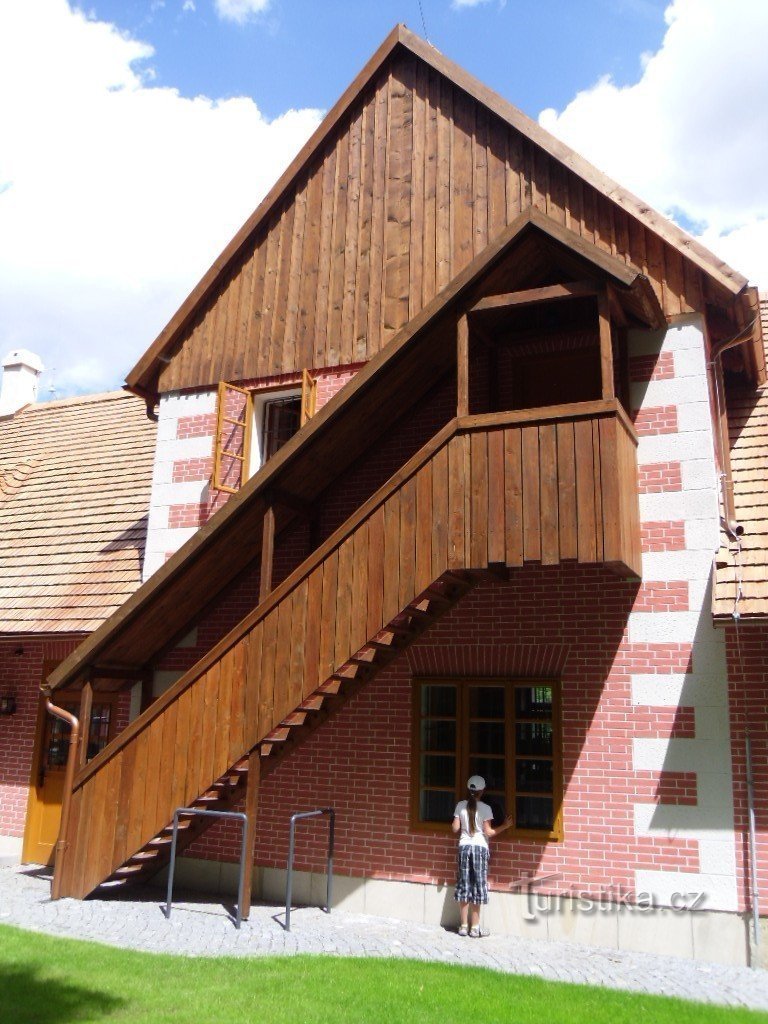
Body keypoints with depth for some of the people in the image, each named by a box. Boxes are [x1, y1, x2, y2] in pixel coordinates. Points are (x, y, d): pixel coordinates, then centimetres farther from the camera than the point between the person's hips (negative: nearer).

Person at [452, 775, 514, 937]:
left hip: (464, 847, 3)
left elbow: (455, 829, 2)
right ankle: (474, 928, 6)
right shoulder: (485, 808, -8)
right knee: (477, 887, 3)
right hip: (480, 848, -3)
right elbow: (488, 832, -9)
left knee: (464, 886, 8)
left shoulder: (461, 806, 1)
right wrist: (505, 825, 1)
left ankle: (464, 926, 11)